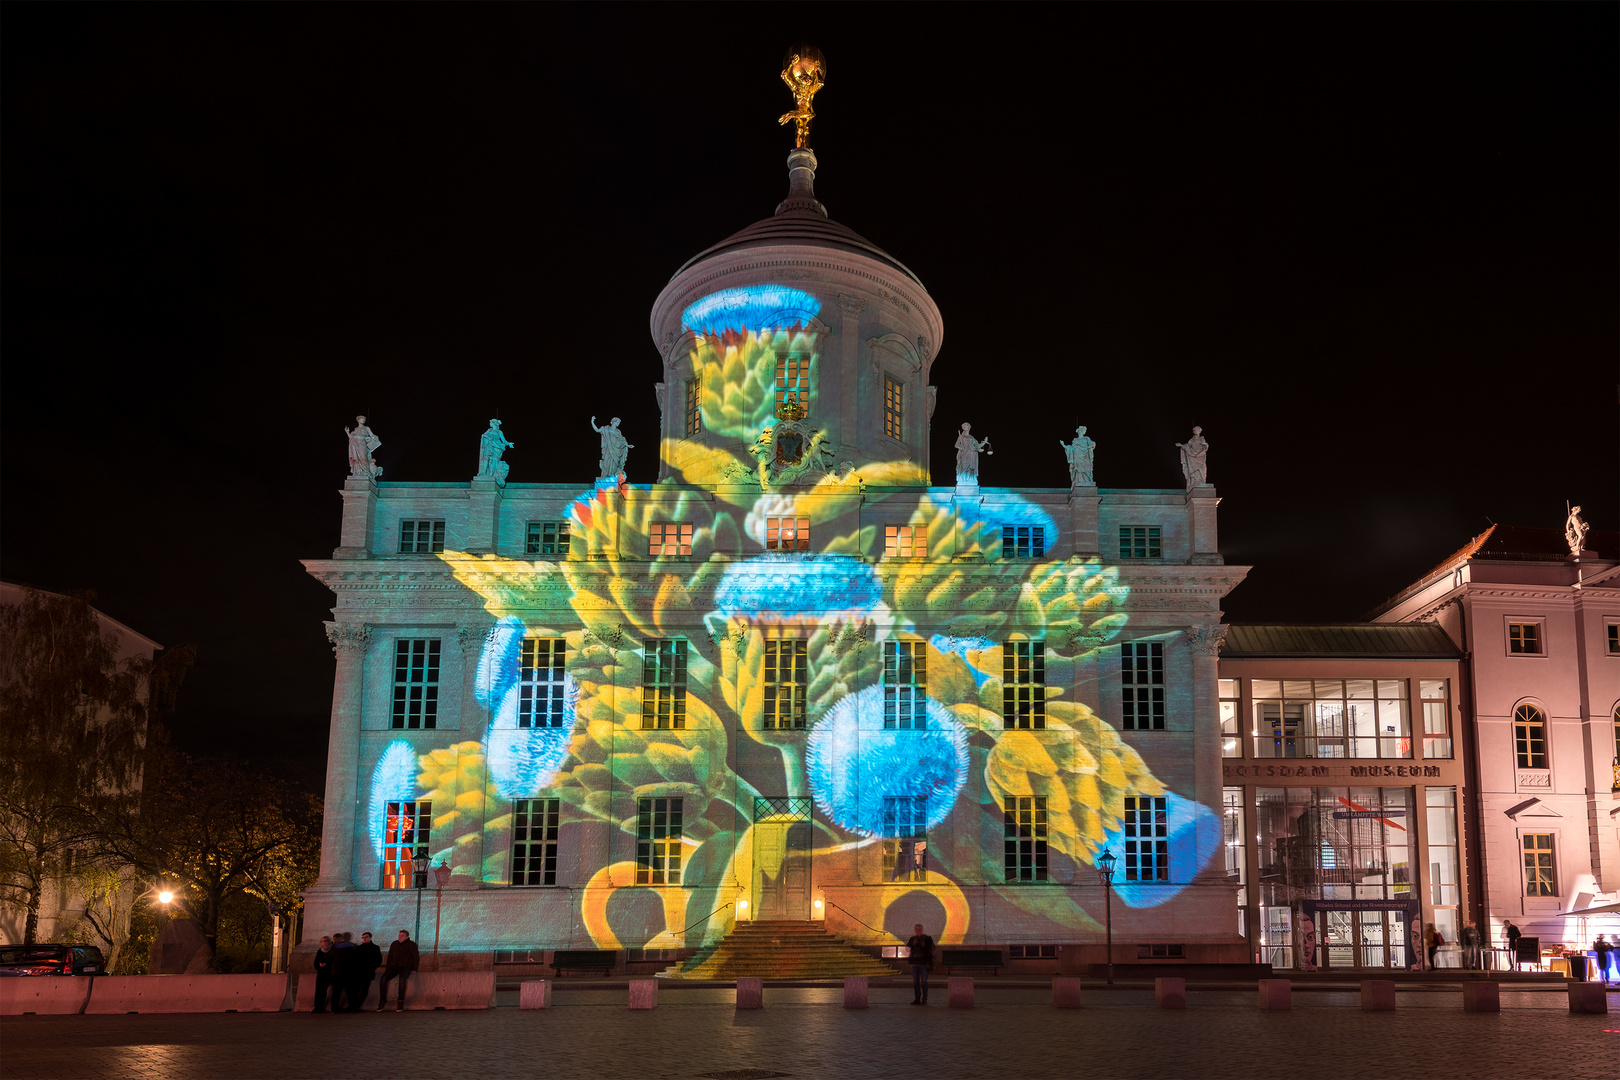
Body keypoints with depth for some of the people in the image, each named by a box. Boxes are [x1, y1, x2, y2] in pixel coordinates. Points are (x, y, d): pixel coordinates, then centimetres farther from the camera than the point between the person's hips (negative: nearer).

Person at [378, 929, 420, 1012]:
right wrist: (387, 968, 14)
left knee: (402, 978, -36)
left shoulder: (411, 945, 5)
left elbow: (416, 957, 3)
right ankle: (383, 1000, -16)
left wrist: (414, 969, -8)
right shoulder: (394, 944, 18)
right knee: (383, 978, -24)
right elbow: (390, 957, 25)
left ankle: (400, 1001, -33)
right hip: (394, 966, 4)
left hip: (406, 966, -4)